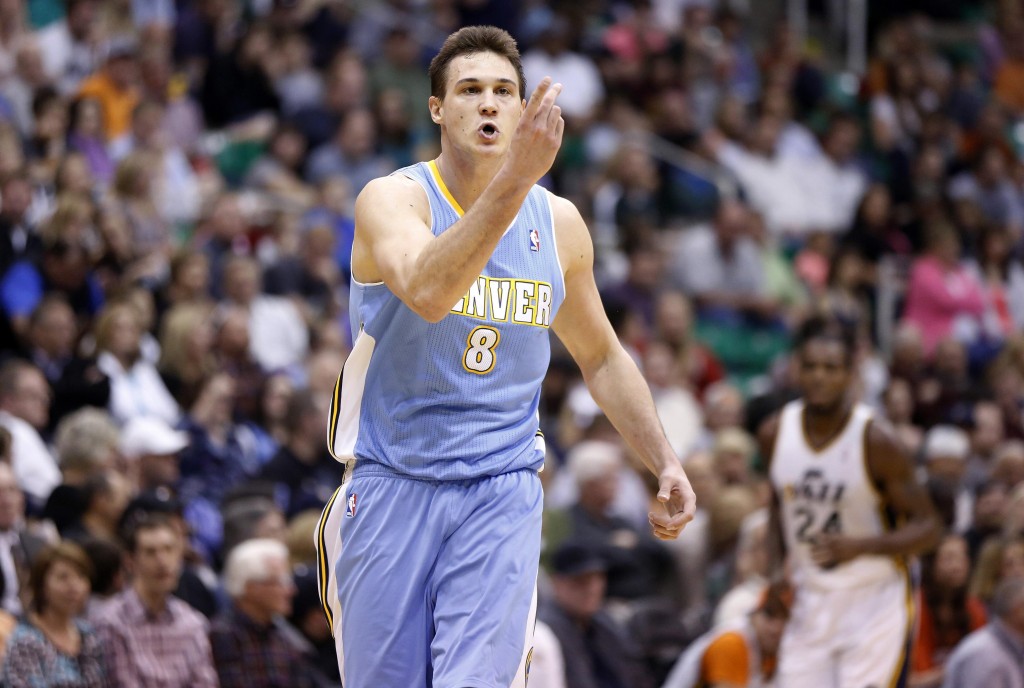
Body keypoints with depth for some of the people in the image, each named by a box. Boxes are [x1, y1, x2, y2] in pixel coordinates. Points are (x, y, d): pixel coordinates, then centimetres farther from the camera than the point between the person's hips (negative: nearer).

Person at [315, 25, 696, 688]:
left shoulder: (559, 223, 5)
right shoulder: (391, 199, -10)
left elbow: (602, 357, 21)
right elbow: (427, 292, -33)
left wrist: (667, 464, 12)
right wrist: (515, 177, -42)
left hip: (502, 492, 2)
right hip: (392, 484, -2)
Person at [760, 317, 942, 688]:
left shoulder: (876, 442, -16)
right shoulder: (775, 434, -2)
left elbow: (928, 528, -12)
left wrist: (860, 546, -26)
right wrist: (778, 568, 3)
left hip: (874, 604, -5)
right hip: (809, 604, 5)